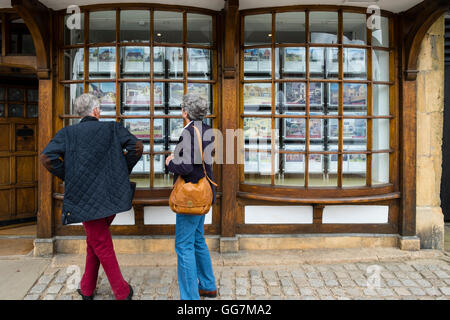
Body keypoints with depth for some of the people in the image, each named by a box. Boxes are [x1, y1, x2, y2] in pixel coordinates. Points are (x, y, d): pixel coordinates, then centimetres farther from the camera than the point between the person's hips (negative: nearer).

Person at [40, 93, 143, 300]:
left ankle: (122, 292, 17)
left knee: (102, 246, 8)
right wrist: (123, 173, 3)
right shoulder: (112, 128, 0)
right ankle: (87, 289, 32)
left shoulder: (68, 133, 0)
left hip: (86, 199, -2)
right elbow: (136, 147, -10)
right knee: (94, 241, 21)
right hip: (112, 196, 2)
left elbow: (47, 157, -11)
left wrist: (68, 178, 2)